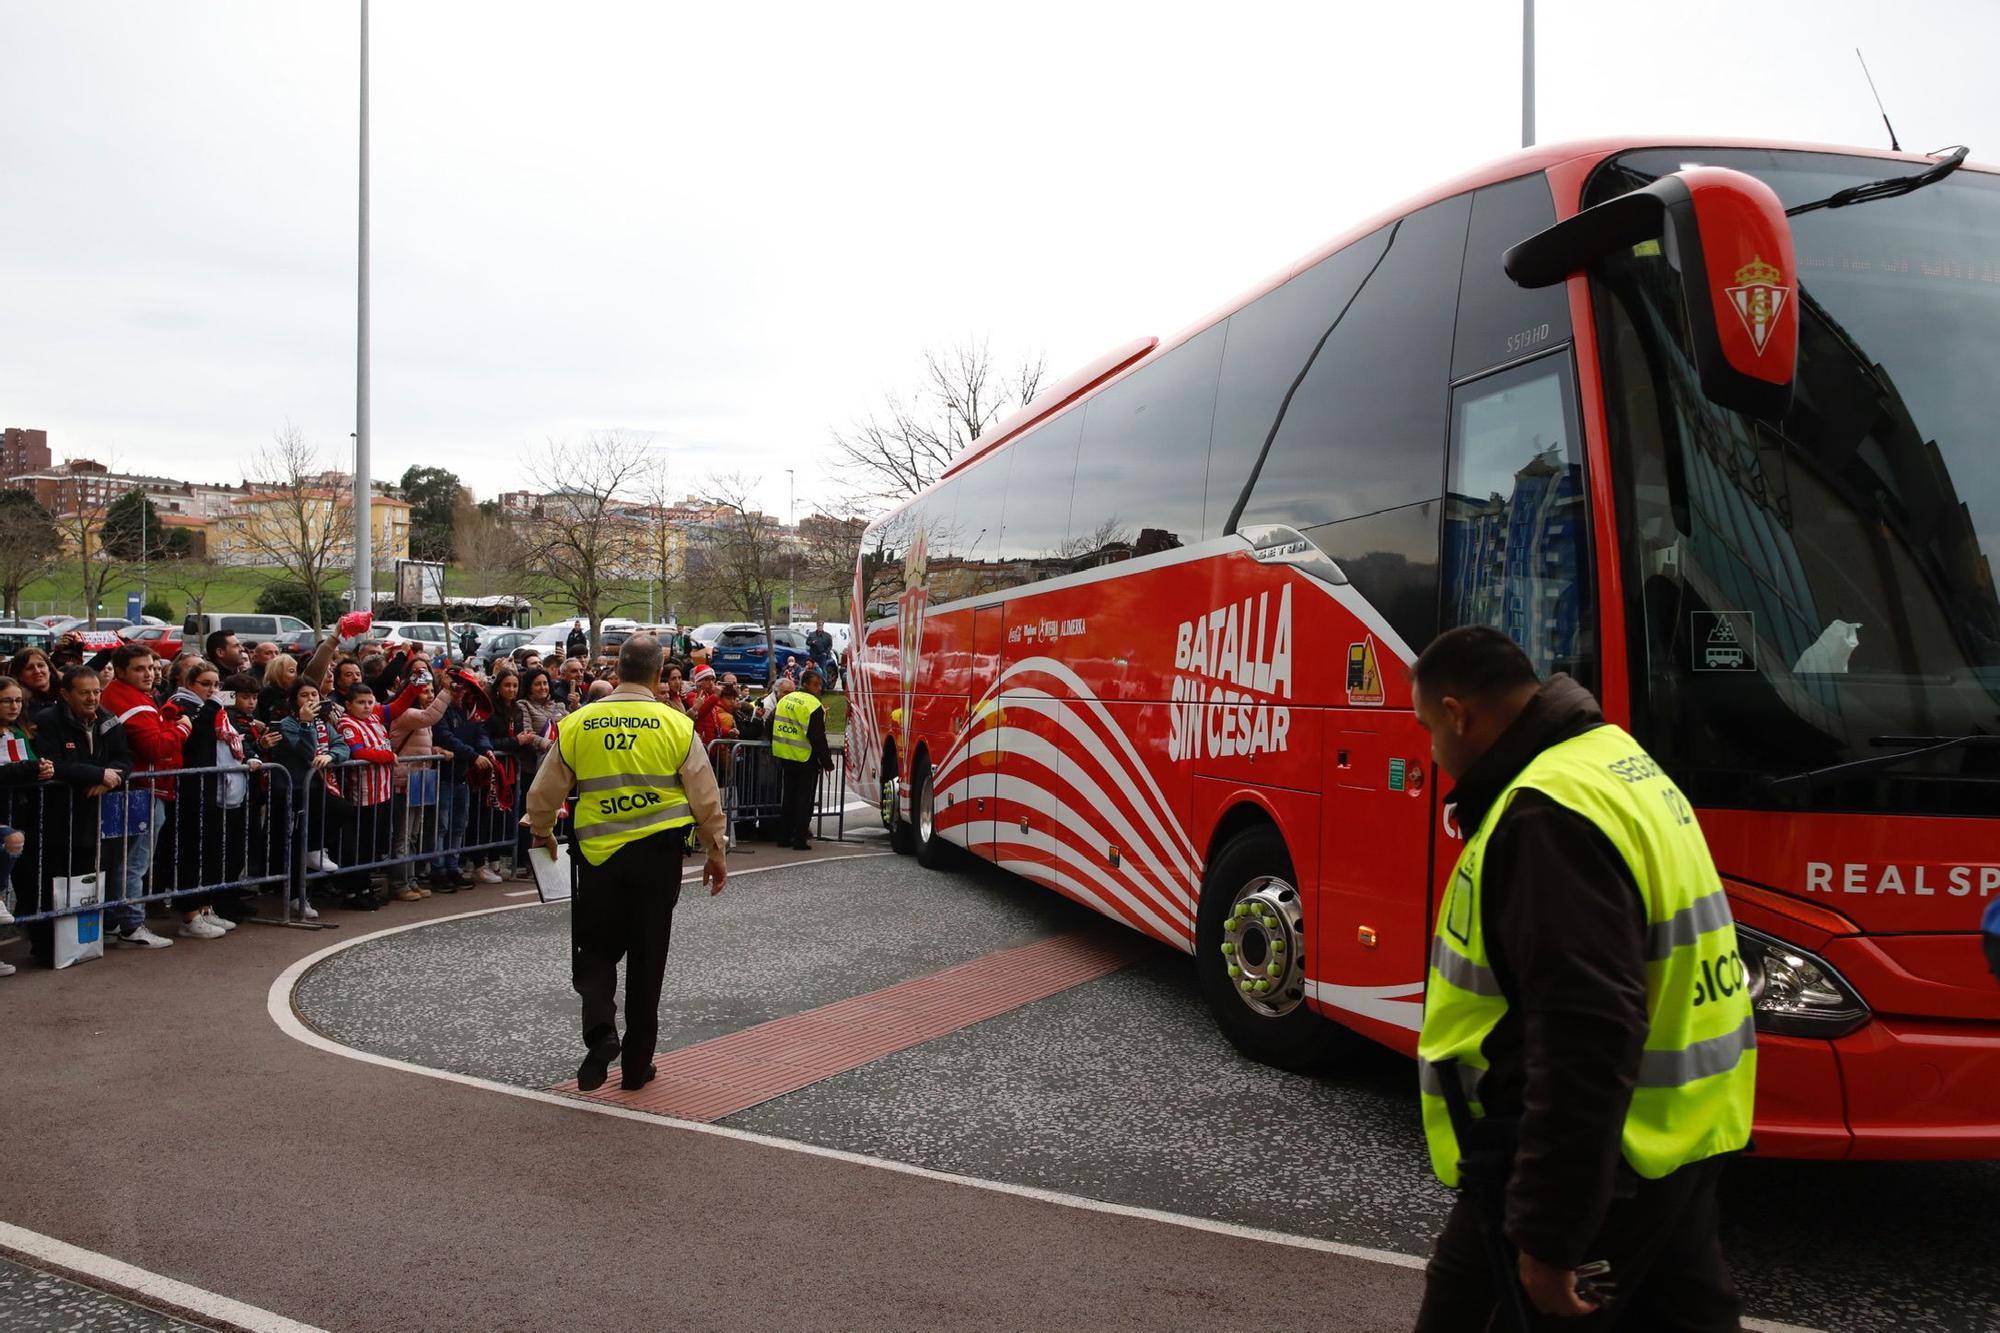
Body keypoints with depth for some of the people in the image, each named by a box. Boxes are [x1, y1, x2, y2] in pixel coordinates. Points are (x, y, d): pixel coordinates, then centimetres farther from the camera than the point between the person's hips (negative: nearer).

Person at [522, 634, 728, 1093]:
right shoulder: (676, 725, -5)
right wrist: (717, 853, 12)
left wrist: (541, 832, 29)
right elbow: (706, 798, 0)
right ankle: (636, 1066, 17)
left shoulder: (576, 723, -1)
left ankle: (600, 1032, -8)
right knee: (647, 958, 10)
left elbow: (544, 793, 8)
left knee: (595, 950, 16)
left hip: (598, 854, 0)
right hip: (658, 854, 0)